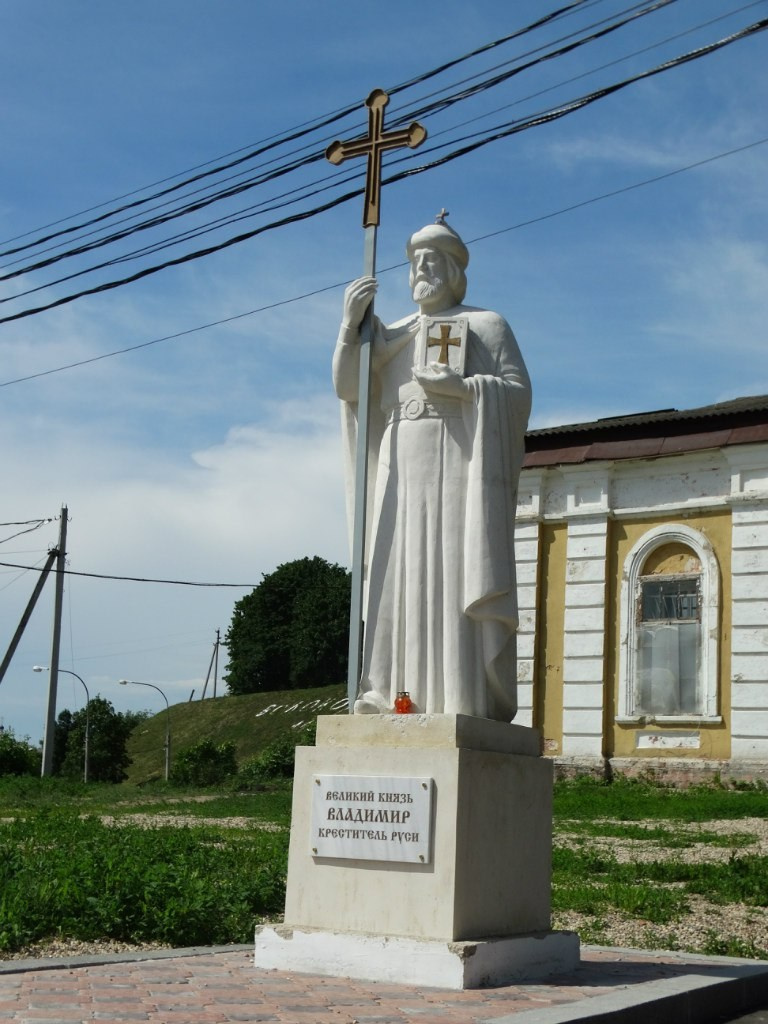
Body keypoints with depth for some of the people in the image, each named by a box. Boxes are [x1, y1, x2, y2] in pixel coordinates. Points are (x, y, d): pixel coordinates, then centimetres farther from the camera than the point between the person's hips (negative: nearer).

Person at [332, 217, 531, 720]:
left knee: (459, 571, -13)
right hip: (402, 463, 4)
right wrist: (351, 322, -4)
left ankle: (468, 699, -15)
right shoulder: (395, 333, 24)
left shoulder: (487, 324, 13)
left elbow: (518, 392, 1)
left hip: (460, 459, -4)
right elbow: (348, 387, 9)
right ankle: (397, 696, -8)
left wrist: (461, 387, -15)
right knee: (400, 574, -5)